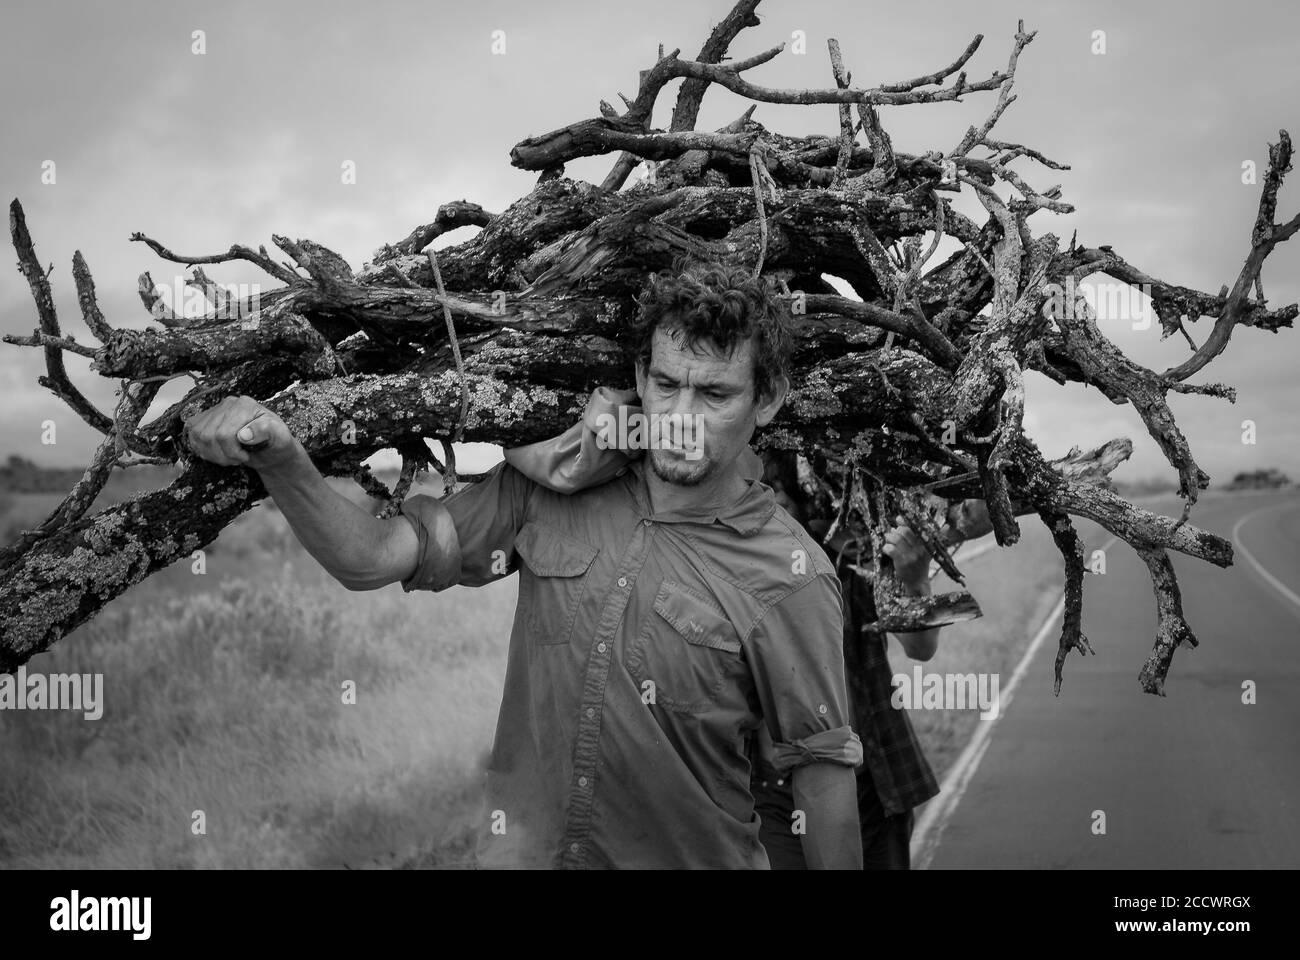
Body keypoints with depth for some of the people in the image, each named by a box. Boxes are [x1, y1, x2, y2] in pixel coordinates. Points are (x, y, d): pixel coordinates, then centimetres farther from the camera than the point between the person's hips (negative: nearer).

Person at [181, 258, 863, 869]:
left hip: (692, 856, -2)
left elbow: (821, 765, -9)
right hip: (520, 848, 3)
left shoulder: (791, 578, -15)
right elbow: (368, 558, -10)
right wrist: (282, 462, -26)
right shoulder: (550, 484, -7)